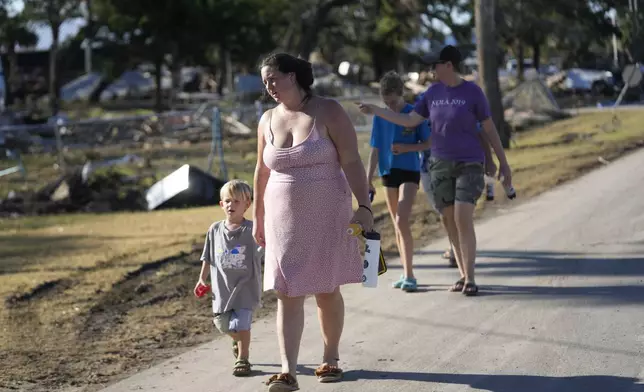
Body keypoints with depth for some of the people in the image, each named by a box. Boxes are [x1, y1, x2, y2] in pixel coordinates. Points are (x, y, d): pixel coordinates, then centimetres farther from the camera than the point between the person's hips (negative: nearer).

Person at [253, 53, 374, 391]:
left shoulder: (328, 112, -7)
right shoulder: (268, 121, 6)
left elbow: (352, 162, -10)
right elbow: (262, 172, 15)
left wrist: (364, 205, -18)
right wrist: (258, 217, 17)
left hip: (327, 216, -3)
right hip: (284, 219, 3)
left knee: (327, 290, 7)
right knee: (287, 293, -5)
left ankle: (330, 359, 25)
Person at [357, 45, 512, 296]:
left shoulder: (473, 92, -8)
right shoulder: (433, 93, 5)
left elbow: (490, 129, -3)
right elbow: (410, 121, 8)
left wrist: (503, 163, -2)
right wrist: (375, 110, 3)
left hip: (470, 165, -5)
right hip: (441, 166, 5)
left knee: (463, 220, -17)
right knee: (451, 222, 4)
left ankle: (470, 278, -10)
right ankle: (463, 275, 15)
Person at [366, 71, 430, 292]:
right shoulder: (380, 117, 5)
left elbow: (428, 143, 0)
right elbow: (375, 150, 7)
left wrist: (407, 148, -17)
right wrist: (368, 179, 1)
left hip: (409, 172, -4)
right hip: (388, 173, 5)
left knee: (402, 221, -17)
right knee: (397, 225, 9)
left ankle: (409, 274, -14)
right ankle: (407, 273, 19)